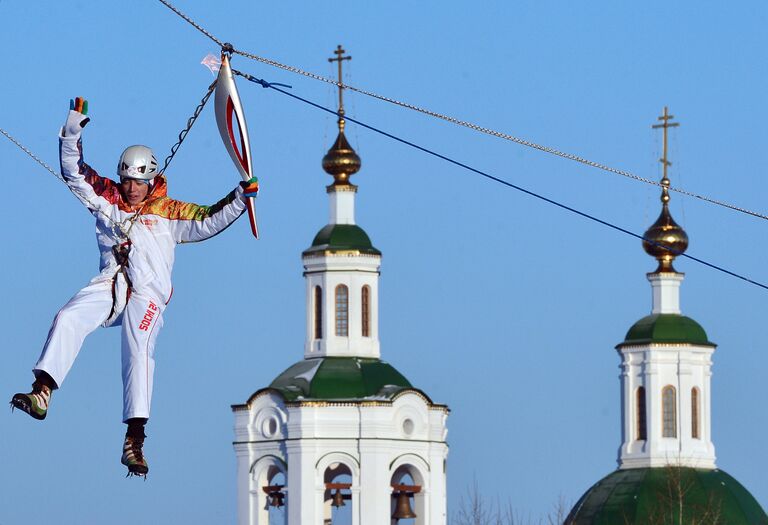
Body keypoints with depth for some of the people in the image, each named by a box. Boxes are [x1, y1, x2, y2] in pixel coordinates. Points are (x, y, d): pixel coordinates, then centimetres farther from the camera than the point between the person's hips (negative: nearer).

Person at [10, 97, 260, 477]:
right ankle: (41, 393, -31)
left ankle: (134, 439, -29)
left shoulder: (168, 213, 14)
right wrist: (72, 133, 13)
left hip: (148, 292, -2)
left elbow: (207, 222, 11)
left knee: (139, 353, -20)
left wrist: (239, 197, 0)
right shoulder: (107, 199, 19)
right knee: (68, 319, -24)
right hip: (110, 285, 3)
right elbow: (74, 172, 22)